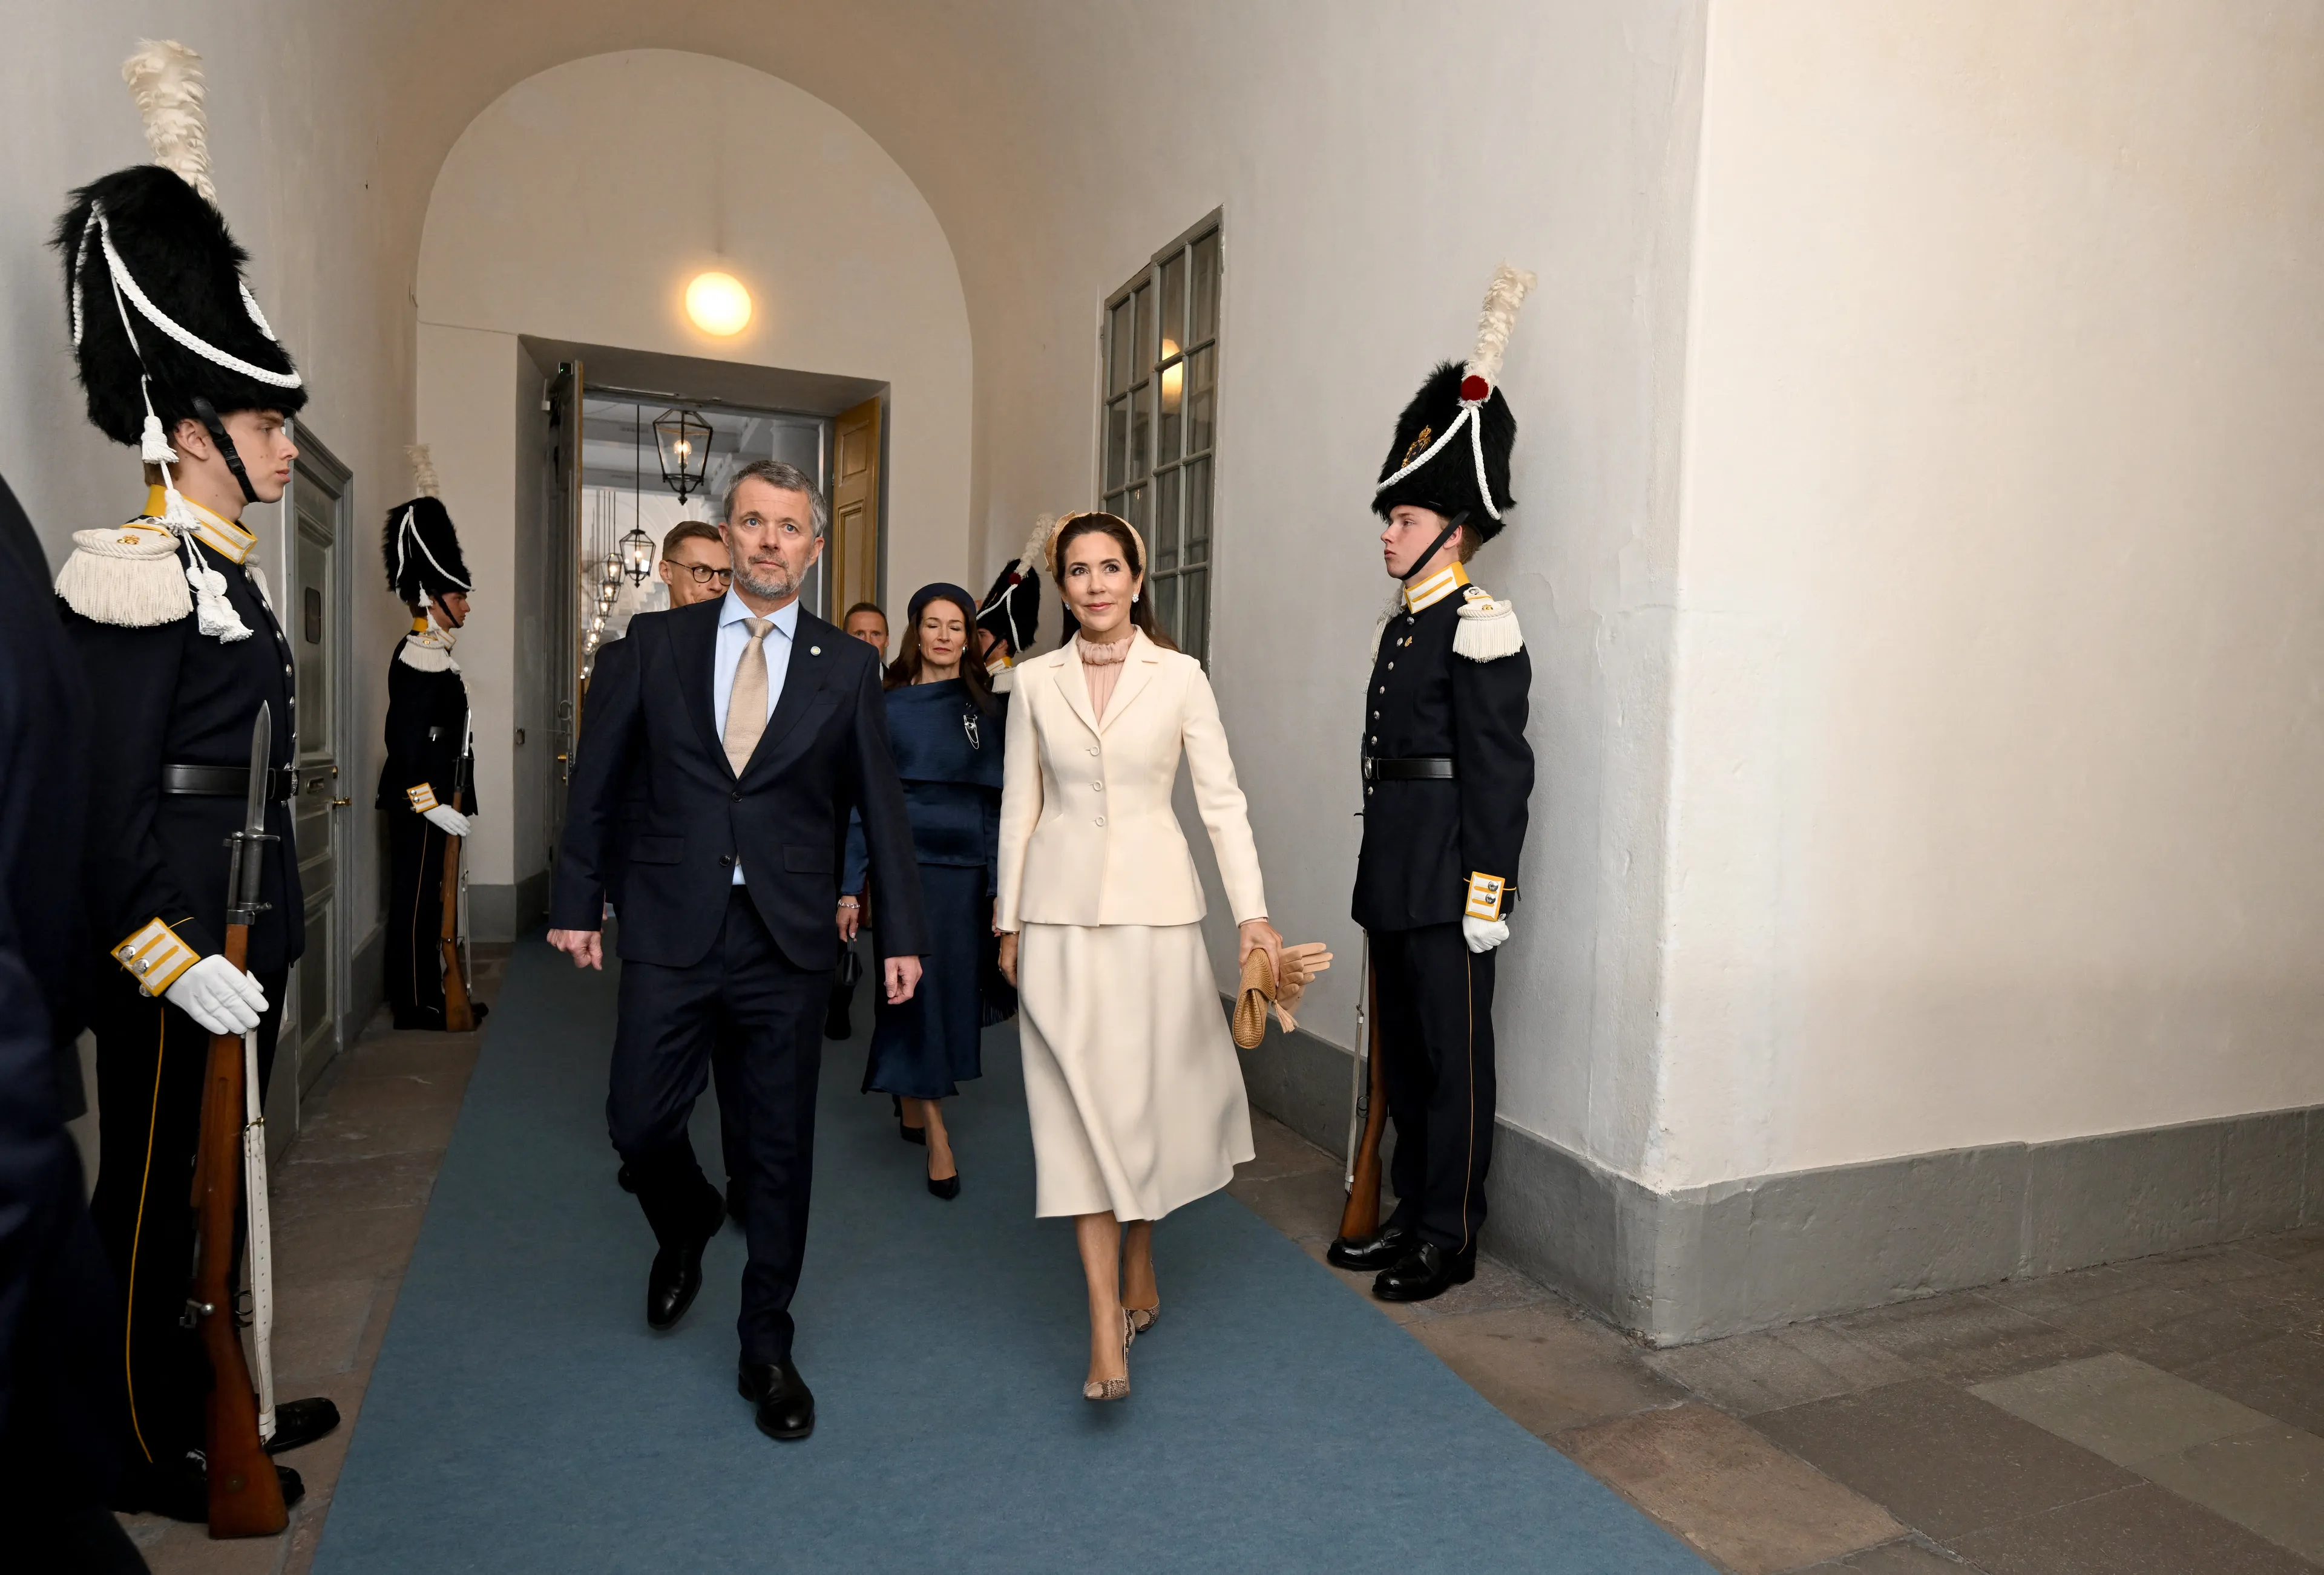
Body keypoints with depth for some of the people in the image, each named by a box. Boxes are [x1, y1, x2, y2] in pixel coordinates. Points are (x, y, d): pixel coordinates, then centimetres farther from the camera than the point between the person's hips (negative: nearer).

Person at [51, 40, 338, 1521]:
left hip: (250, 931, 8)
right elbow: (109, 796, -20)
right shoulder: (133, 578, -18)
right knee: (156, 1185, 6)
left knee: (216, 1173, 18)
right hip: (175, 939, -8)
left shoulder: (224, 557, 8)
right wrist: (174, 963, -19)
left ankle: (202, 1386, 34)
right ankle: (145, 1446, 22)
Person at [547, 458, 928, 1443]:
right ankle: (686, 1228, 40)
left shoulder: (846, 667, 2)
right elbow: (599, 779, 8)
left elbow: (880, 805, 4)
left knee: (781, 1151, 7)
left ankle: (766, 1349, 26)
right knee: (639, 1124, 4)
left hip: (788, 941, 0)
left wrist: (901, 934, 2)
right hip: (670, 930, 1)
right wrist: (578, 901, 6)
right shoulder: (657, 642, 4)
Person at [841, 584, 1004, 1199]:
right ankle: (936, 1134, 2)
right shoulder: (887, 707, 2)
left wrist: (1002, 885, -2)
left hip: (968, 869, 3)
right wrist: (851, 888, -4)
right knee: (917, 988, -4)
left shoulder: (986, 709, 7)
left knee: (956, 989, 7)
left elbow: (998, 799, 5)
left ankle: (911, 1101, 29)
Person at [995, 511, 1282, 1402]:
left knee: (1147, 1093, 9)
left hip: (1153, 904, -1)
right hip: (1061, 910, 1)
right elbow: (1020, 810, 8)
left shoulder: (1179, 677, 0)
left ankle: (1138, 1267, 35)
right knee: (1079, 1104, -2)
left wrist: (1253, 912, -10)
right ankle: (1107, 1334, 3)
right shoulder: (1035, 682, 5)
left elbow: (1222, 800, -3)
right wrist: (1010, 922, 8)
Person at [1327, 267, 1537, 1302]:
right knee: (1403, 1050, 17)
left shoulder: (1480, 630, -12)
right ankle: (1411, 1214, 30)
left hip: (1448, 881, -10)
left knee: (1454, 1056, 2)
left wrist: (1487, 890, -20)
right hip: (1394, 876, 10)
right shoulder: (1402, 627, 16)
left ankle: (1450, 1239, 15)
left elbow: (1498, 769, -17)